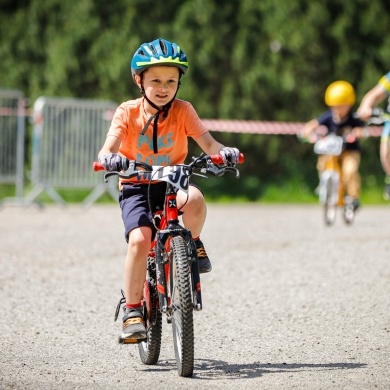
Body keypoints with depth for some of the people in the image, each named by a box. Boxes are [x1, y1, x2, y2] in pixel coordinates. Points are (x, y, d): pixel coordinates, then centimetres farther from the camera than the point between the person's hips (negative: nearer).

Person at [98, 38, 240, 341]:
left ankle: (193, 243, -2)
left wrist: (223, 152, -37)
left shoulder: (183, 110, -4)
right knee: (140, 240, -26)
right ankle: (132, 311, -11)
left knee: (193, 199, -35)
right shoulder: (128, 112, -7)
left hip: (171, 182, 1)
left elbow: (208, 143, -14)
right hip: (135, 186, -1)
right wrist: (109, 159, -44)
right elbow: (108, 148, -20)